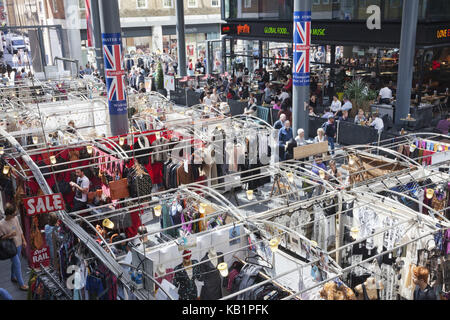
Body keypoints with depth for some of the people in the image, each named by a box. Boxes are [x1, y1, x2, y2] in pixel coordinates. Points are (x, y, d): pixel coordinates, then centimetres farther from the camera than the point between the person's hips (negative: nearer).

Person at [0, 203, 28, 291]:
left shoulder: (15, 218, -7)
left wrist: (24, 241, 9)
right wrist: (9, 235, -31)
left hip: (19, 244, 6)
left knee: (15, 263, 23)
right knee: (17, 264, -2)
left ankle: (13, 277, 45)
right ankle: (21, 284, 9)